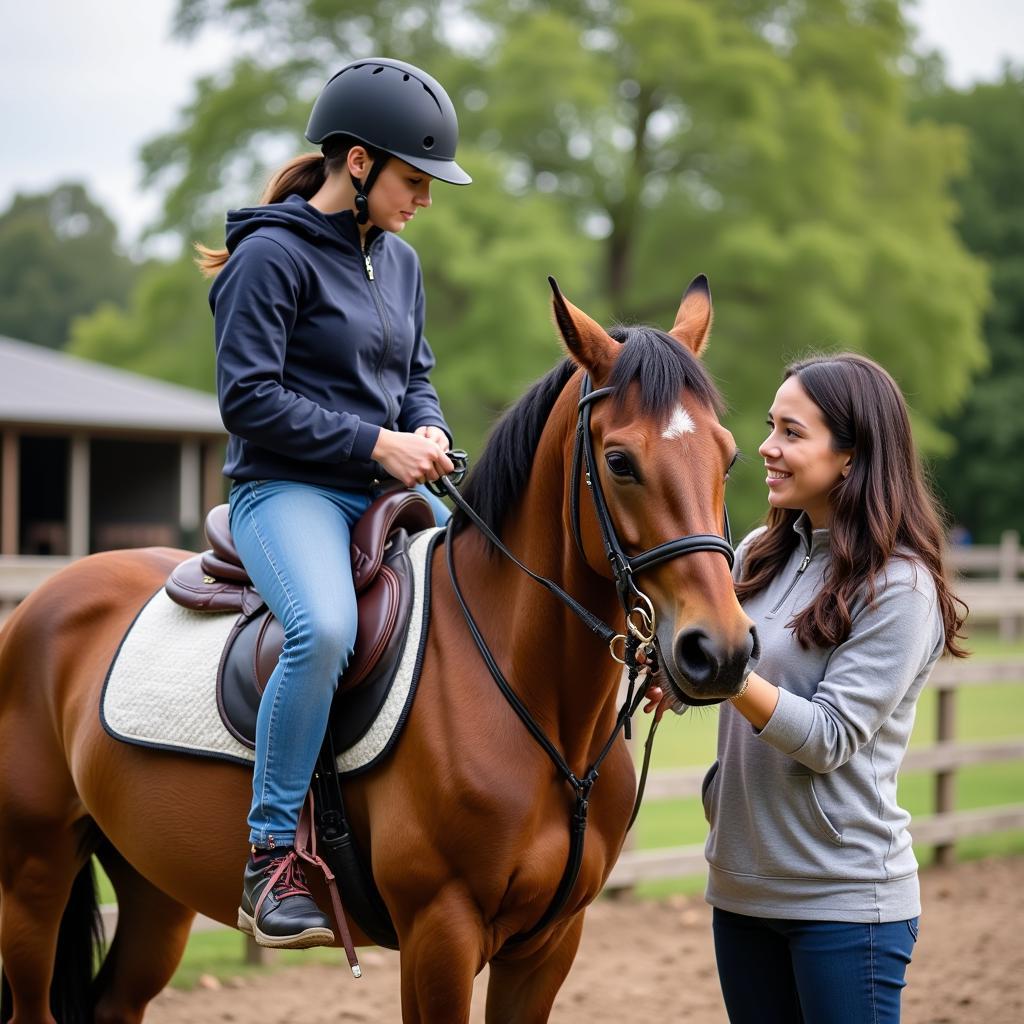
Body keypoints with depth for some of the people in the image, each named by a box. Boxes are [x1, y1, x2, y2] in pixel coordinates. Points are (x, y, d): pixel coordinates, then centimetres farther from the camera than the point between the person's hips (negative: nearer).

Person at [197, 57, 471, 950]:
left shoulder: (400, 262, 15)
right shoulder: (273, 256, -9)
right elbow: (249, 398, -14)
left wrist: (430, 432, 0)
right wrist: (375, 443, -16)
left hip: (389, 491, 8)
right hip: (287, 488, -8)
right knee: (325, 629, -35)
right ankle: (271, 855, -24)